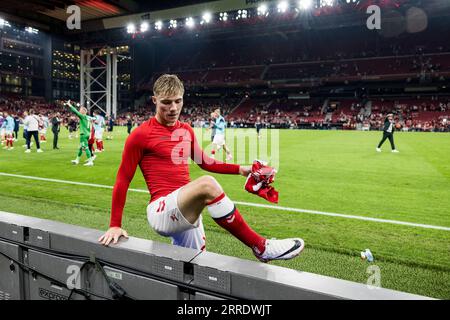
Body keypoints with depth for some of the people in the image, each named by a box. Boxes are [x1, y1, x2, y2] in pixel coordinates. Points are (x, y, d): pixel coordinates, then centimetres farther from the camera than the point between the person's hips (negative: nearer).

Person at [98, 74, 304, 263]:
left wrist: (239, 169, 13)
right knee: (207, 184, -33)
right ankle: (261, 247, -24)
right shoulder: (141, 135, -7)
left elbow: (204, 162, 23)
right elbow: (122, 180, -2)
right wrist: (115, 225, -2)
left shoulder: (187, 130, 10)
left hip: (187, 212, 7)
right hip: (161, 212, -7)